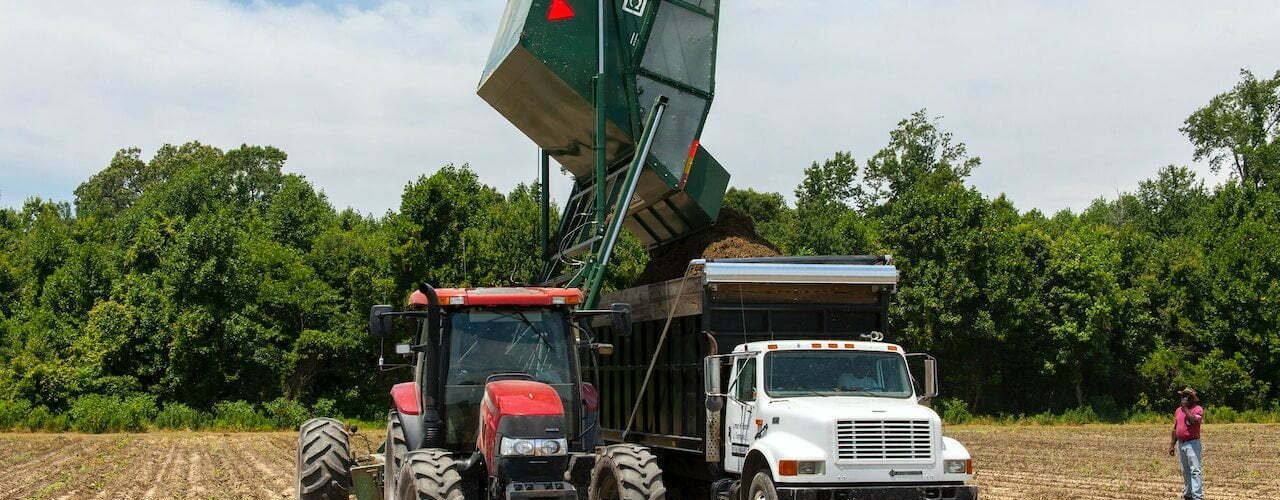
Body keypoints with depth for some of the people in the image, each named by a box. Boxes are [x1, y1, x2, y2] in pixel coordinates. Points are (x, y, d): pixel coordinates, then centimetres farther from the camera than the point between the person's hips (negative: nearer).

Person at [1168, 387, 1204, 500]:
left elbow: (1194, 421, -25)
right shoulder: (1178, 410, 15)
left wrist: (1186, 409, -19)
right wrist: (1172, 445, 14)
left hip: (1192, 444, -7)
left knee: (1195, 471, -11)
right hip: (1180, 444, 7)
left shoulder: (1197, 409, -5)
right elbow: (1174, 429, 17)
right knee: (1185, 472, 12)